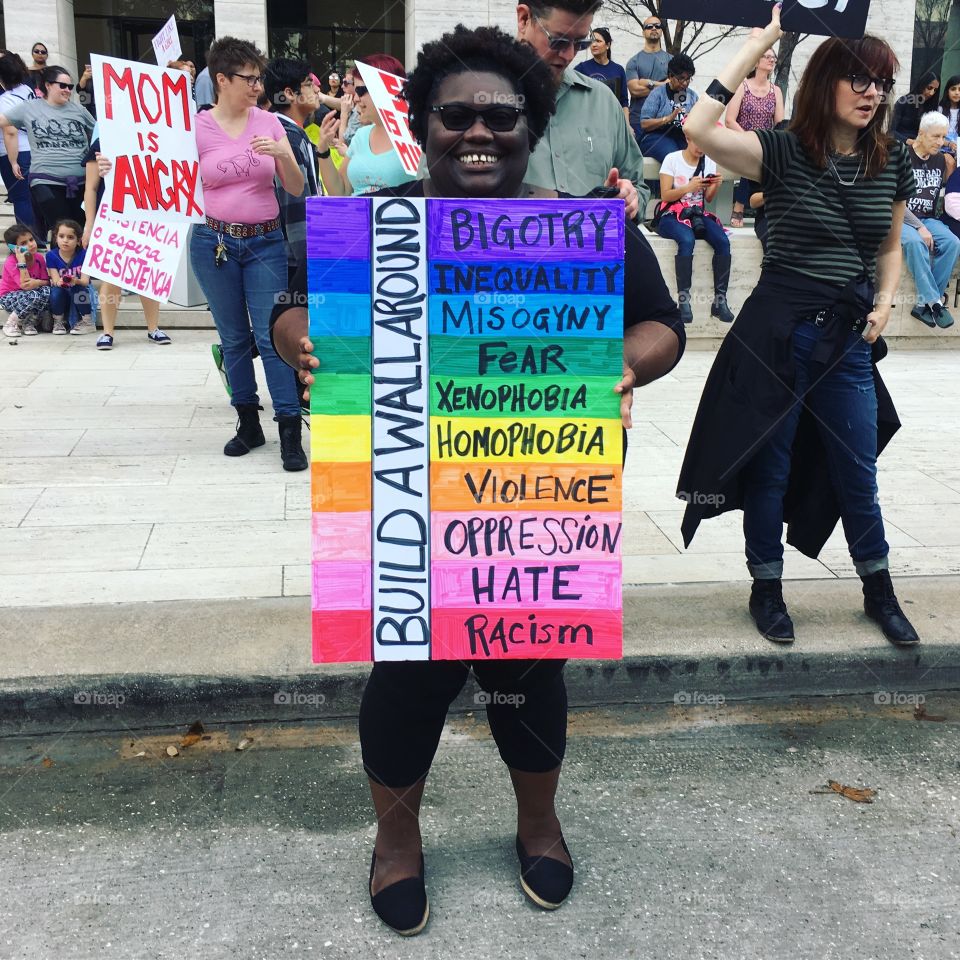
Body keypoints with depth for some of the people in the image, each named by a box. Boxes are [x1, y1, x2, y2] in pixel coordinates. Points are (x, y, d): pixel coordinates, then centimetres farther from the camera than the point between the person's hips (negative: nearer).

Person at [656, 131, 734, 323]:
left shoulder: (709, 162, 11)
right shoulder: (672, 159, -2)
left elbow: (708, 198, 13)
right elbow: (665, 195, -7)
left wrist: (716, 185, -8)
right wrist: (689, 187, -21)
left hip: (698, 214, 4)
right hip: (672, 215, -4)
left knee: (723, 241, -25)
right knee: (687, 240, -38)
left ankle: (720, 300, -22)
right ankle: (683, 299, -33)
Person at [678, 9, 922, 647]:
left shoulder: (892, 164, 4)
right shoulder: (784, 152, -9)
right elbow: (700, 130, -25)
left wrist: (885, 302, -1)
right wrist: (763, 41, -21)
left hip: (850, 336, 4)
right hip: (778, 329, -3)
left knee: (857, 471, 10)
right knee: (769, 466, 7)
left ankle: (879, 591, 29)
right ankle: (767, 590, 24)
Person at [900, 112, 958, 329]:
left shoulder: (940, 159, 10)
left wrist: (950, 170, 4)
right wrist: (919, 227, -19)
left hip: (928, 219, 5)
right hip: (902, 218, -5)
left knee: (953, 243, -25)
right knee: (915, 242, -37)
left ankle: (924, 303, -23)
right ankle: (934, 301, -31)